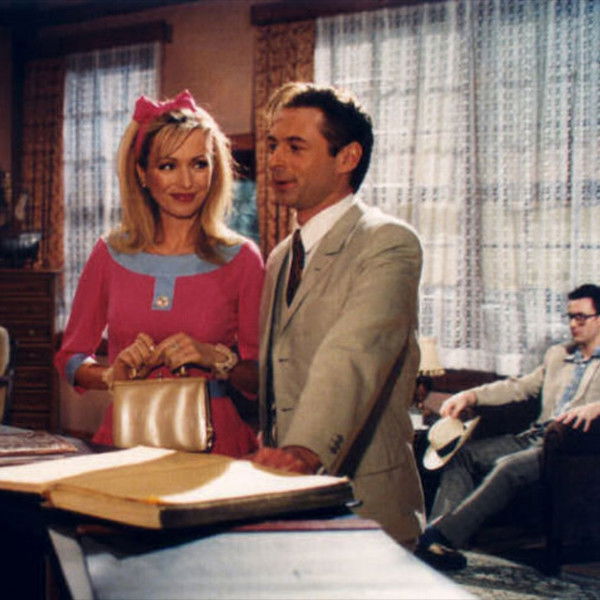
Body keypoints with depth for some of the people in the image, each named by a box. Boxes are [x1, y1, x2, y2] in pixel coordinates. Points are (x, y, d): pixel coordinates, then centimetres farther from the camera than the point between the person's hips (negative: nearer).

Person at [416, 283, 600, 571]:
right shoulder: (557, 355, 25)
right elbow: (520, 386, 23)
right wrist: (469, 396, 9)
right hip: (534, 437, 8)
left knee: (509, 467, -33)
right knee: (462, 452, -9)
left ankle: (443, 537, -36)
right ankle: (436, 533, -21)